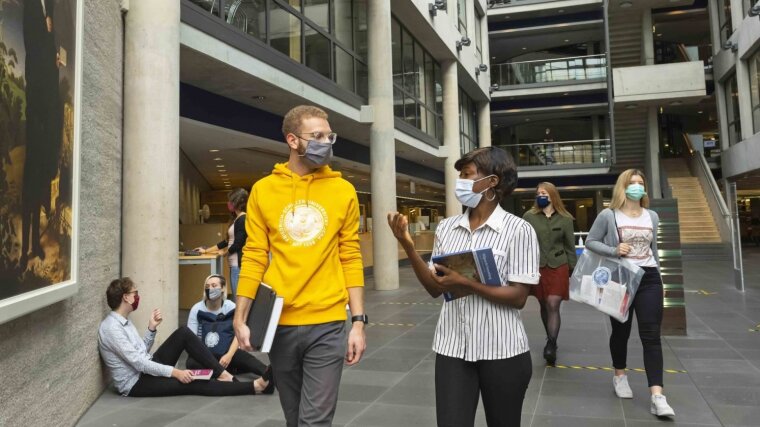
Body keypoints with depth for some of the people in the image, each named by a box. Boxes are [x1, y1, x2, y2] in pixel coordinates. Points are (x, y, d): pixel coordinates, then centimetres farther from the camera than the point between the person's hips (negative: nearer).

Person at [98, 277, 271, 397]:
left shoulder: (124, 321, 9)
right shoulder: (111, 328, -22)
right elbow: (138, 362, -26)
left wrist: (151, 328, -1)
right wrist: (175, 372, -27)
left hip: (148, 369, 9)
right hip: (136, 384, -9)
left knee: (183, 333, -7)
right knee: (192, 384, -21)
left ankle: (221, 374, -12)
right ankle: (253, 387, -21)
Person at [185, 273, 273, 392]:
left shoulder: (232, 307, -1)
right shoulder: (197, 309, -1)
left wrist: (229, 355, -19)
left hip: (228, 353, -1)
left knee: (245, 357, -33)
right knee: (191, 363, -33)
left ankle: (267, 374, -58)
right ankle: (229, 371, -42)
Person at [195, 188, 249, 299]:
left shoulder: (242, 219, -11)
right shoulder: (237, 219, 19)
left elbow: (237, 244, -15)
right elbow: (228, 241, 24)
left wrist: (224, 252, 3)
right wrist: (206, 250, 26)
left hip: (238, 265, -10)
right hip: (235, 265, 10)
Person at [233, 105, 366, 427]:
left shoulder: (343, 191, 0)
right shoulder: (263, 190, 1)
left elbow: (351, 260, 1)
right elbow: (254, 257, 2)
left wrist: (358, 321, -2)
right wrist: (240, 317, -4)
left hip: (327, 325, -1)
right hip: (278, 324, 2)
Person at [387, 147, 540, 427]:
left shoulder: (518, 230, -9)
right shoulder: (446, 228, 4)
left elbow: (518, 297, -12)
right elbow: (435, 289, 6)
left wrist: (467, 284, -23)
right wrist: (408, 246, -5)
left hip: (501, 351, -3)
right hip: (452, 348, 3)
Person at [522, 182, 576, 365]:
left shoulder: (565, 219, 2)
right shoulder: (528, 217, 1)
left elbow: (570, 246, 7)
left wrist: (573, 270, 6)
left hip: (558, 267, -1)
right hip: (536, 267, 1)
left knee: (553, 306, -10)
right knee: (544, 306, 10)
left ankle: (551, 345, -6)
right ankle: (551, 340, 28)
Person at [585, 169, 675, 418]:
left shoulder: (652, 216, 10)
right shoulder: (608, 215, -5)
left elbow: (653, 249, 19)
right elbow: (590, 242, -3)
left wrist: (658, 277, 20)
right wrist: (614, 251, -18)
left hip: (648, 278, 3)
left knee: (651, 336, -5)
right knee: (621, 331, 12)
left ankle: (656, 396, -8)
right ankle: (619, 376, 35)